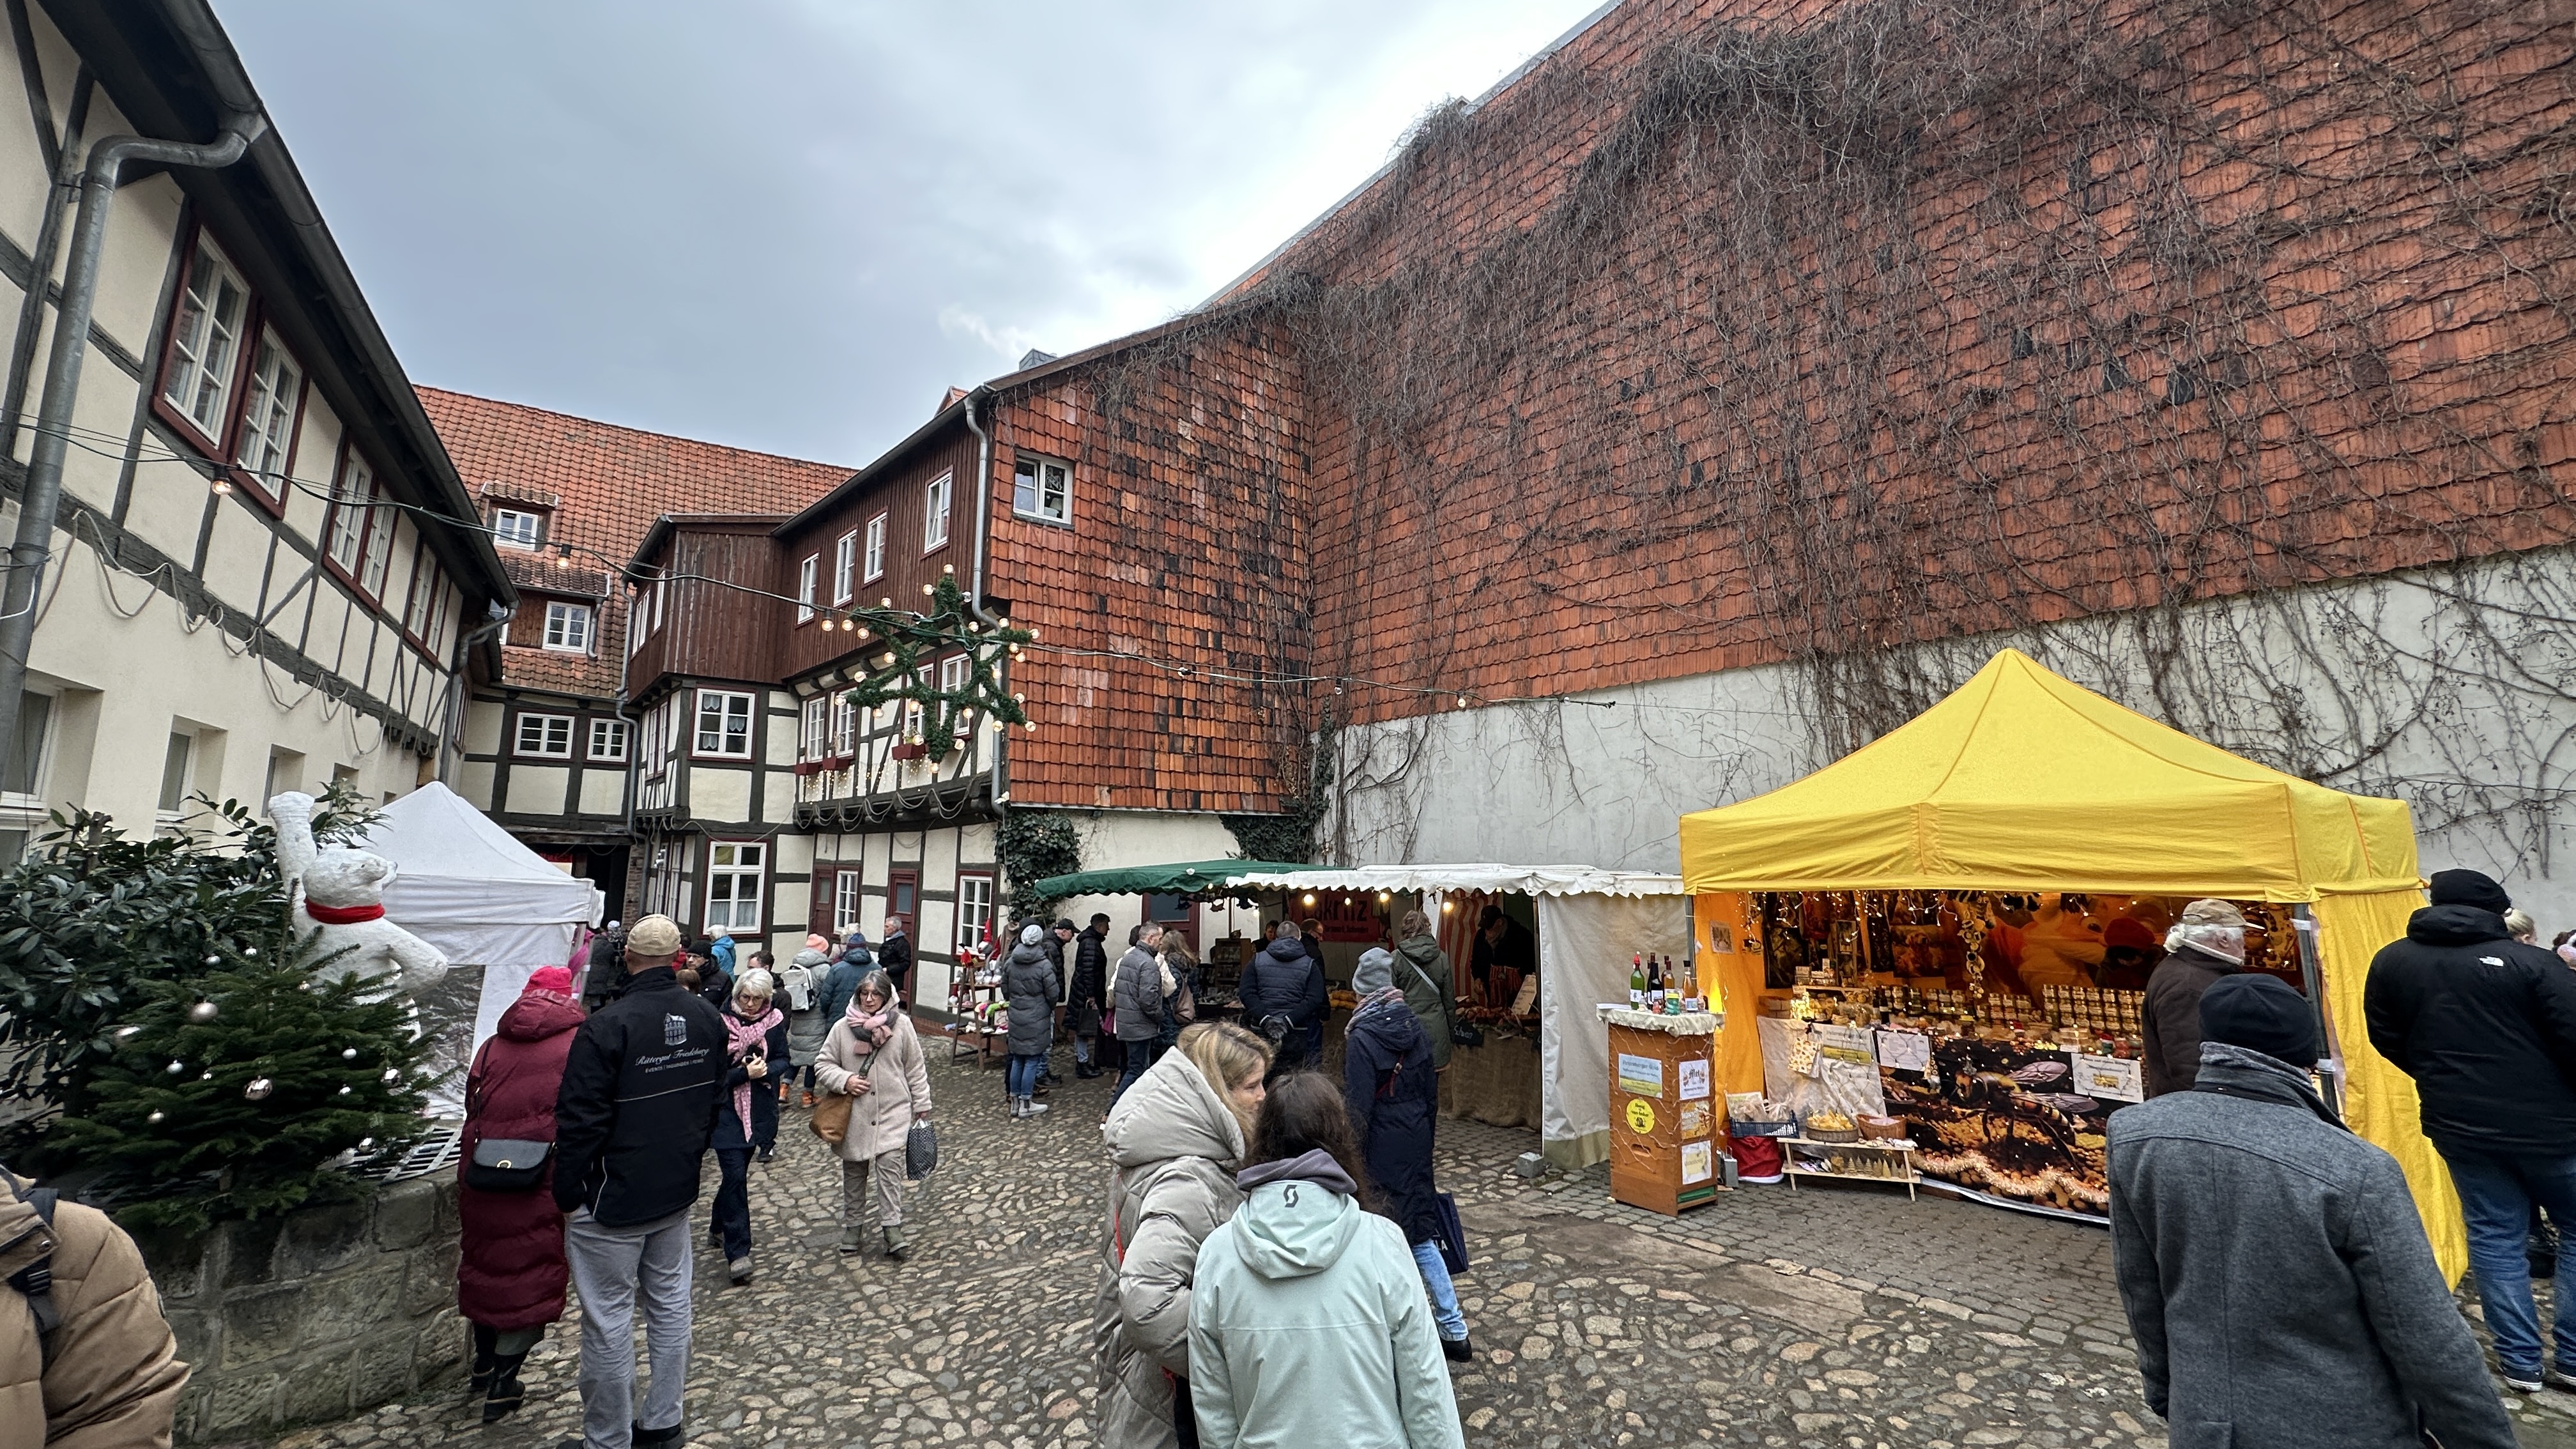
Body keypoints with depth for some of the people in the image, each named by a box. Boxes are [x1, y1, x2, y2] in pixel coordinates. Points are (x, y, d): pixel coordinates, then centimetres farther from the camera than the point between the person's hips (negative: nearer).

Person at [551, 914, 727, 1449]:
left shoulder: (606, 1026, -22)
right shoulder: (708, 1019, -1)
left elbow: (581, 1120, -19)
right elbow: (715, 1100, 9)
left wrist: (567, 1193, -6)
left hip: (612, 1202, -6)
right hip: (677, 1191, 6)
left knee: (608, 1320, 7)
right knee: (671, 1304, 17)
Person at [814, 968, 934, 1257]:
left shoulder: (901, 1025, -3)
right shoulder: (843, 1027, -3)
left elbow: (916, 1070, 3)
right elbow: (823, 1065, 4)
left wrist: (922, 1106, 5)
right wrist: (844, 1080, -15)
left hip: (893, 1111, -2)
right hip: (854, 1114, 2)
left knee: (889, 1163, -13)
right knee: (854, 1171, 13)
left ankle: (892, 1227, -4)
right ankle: (854, 1226, 29)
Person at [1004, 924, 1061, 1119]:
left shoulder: (1010, 963, 0)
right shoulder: (1045, 965, -15)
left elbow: (1005, 990, 9)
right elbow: (1053, 995, -10)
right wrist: (1049, 1009, 10)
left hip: (1016, 1017, 5)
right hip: (1037, 1020, -5)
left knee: (1017, 1059, 14)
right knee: (1032, 1060, 3)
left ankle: (1015, 1101, 22)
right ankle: (1026, 1104, 7)